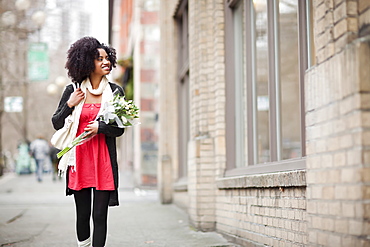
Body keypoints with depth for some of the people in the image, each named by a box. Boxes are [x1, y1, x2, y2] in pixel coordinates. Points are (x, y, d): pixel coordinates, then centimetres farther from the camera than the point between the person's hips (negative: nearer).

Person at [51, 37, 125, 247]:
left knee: (100, 215, -3)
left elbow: (119, 129, 3)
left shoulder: (115, 91, 4)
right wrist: (69, 105, -7)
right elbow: (57, 124, 8)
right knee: (83, 214, 9)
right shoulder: (73, 91, 4)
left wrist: (99, 127, -14)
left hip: (104, 161, -1)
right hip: (79, 158, 1)